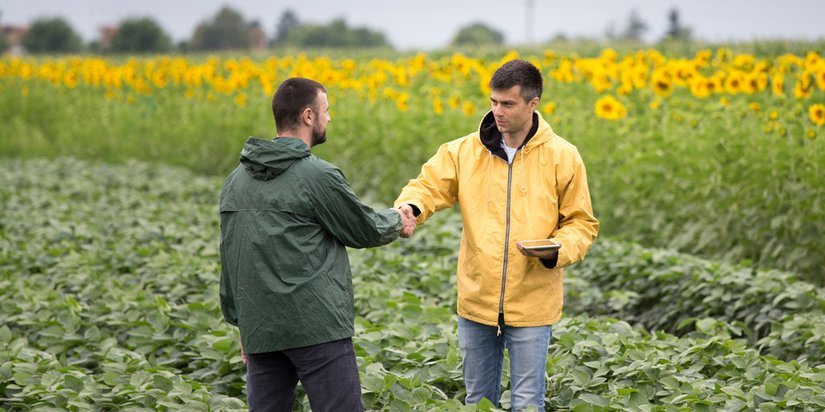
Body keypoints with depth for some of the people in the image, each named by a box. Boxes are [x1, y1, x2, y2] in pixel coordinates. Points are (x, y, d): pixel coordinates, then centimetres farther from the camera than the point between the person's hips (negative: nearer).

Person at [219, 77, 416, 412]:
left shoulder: (237, 180, 12)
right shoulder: (318, 176, -11)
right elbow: (365, 230, 1)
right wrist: (397, 222, 23)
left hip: (260, 330, 7)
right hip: (316, 327, -7)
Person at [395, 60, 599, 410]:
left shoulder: (562, 157, -5)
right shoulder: (465, 151, 1)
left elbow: (582, 223, 0)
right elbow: (431, 186, -5)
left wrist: (556, 250, -20)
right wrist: (409, 205, -29)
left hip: (532, 305, -3)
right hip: (477, 301, 3)